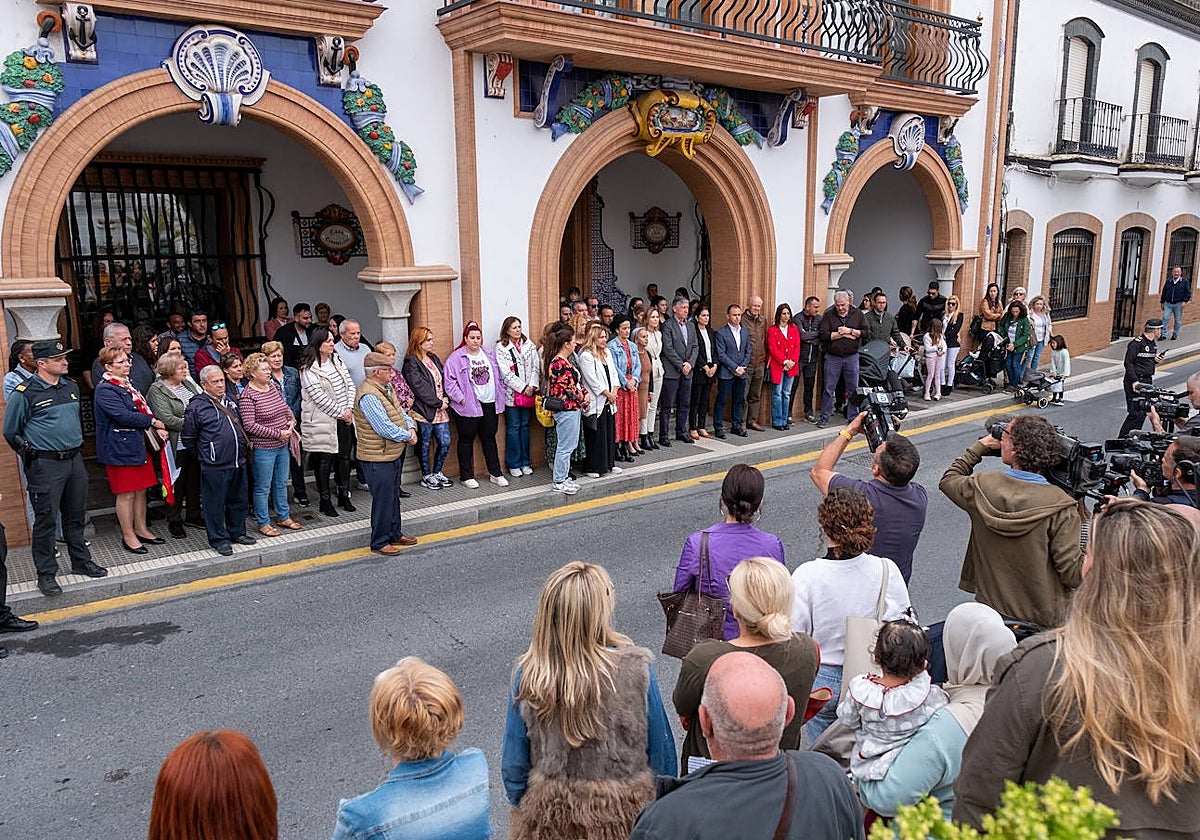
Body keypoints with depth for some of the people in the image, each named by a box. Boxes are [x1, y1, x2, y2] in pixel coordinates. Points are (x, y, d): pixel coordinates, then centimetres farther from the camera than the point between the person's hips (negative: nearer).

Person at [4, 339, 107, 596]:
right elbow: (11, 432, -2)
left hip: (75, 460, 6)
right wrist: (31, 454, 3)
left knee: (76, 515, 15)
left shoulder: (71, 387, 10)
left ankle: (81, 561, 28)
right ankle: (46, 574, 10)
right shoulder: (25, 393, -10)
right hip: (45, 466, -6)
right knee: (46, 519, 0)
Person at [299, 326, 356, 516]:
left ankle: (344, 496, 26)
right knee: (324, 461, 1)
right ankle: (325, 501, 12)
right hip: (322, 421, -7)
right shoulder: (308, 370, -13)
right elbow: (320, 397, -17)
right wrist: (340, 413, -13)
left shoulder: (337, 361, 9)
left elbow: (350, 384, 7)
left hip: (342, 420, 7)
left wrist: (349, 409, -6)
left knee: (344, 457, 12)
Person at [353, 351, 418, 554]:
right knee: (383, 499, 0)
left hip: (393, 454, 10)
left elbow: (400, 412, 16)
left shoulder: (387, 389, 8)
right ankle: (379, 542, 13)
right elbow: (384, 428, -26)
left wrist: (411, 428, -3)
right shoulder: (368, 395, -23)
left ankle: (395, 534, 35)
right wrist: (407, 436, -13)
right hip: (377, 458, -10)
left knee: (393, 496, 20)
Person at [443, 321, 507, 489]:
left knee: (489, 438, 12)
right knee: (466, 440, 5)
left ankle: (495, 473, 20)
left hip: (490, 404, 5)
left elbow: (498, 378, 17)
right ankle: (466, 476, 14)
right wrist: (461, 398, -16)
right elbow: (449, 381, -9)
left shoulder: (489, 355, 12)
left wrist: (500, 398, 10)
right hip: (468, 406, -5)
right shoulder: (456, 358, -6)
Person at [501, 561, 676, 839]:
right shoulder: (635, 669, -23)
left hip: (549, 814, 1)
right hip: (625, 813, -1)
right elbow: (660, 747, -11)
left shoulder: (528, 675, -19)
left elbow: (514, 764, -8)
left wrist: (522, 810, 9)